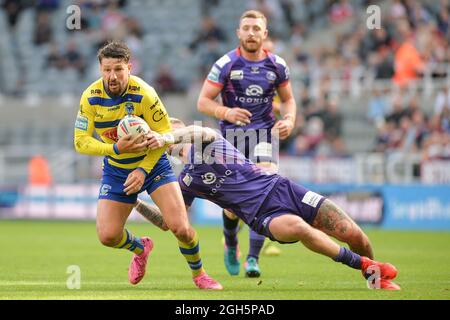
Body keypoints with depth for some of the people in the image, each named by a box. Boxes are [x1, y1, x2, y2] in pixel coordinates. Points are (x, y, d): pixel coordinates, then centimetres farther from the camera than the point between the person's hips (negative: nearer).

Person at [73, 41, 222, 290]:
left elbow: (165, 135, -15)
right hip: (116, 171, 3)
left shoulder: (143, 94, -22)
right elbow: (81, 141, -13)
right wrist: (116, 148, -28)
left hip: (153, 164, -3)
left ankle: (199, 274, 11)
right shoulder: (91, 97, -14)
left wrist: (143, 170, -22)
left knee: (180, 227, -17)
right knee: (107, 236, -8)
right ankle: (140, 248, 29)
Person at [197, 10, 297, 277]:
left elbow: (288, 99, 16)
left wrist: (289, 120, -5)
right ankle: (231, 246, 33)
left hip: (264, 132, 1)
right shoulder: (226, 64, -6)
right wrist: (227, 112, -24)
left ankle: (253, 259, -16)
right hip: (232, 134, -1)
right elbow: (203, 102, -6)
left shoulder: (277, 65, 2)